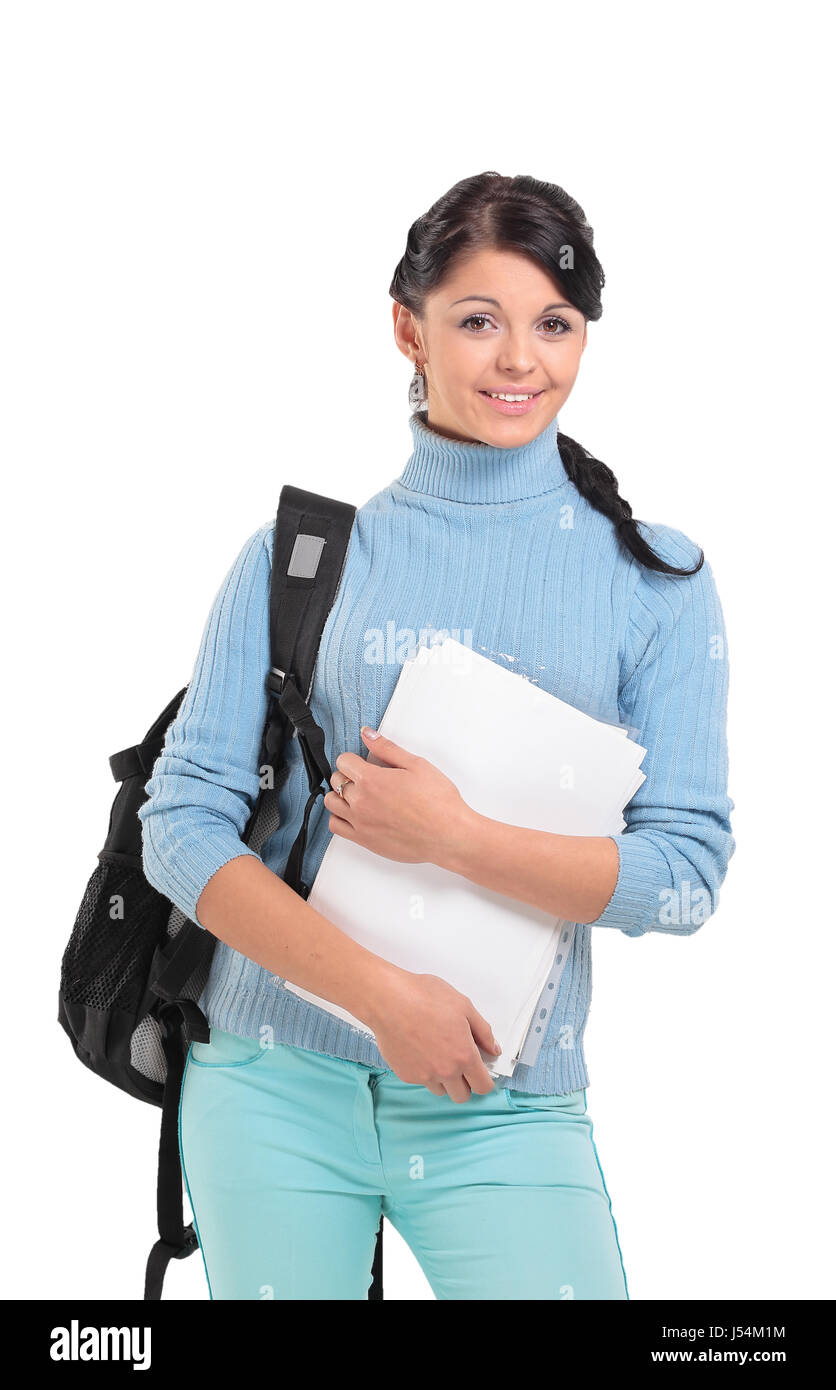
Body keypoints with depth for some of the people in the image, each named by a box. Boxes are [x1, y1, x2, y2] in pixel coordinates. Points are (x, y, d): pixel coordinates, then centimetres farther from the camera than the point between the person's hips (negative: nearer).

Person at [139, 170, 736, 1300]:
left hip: (504, 1111, 0)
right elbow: (183, 824, -4)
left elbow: (687, 871, -5)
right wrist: (381, 991, -15)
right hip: (273, 1088, 1)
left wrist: (452, 836, -18)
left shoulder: (656, 580, 1)